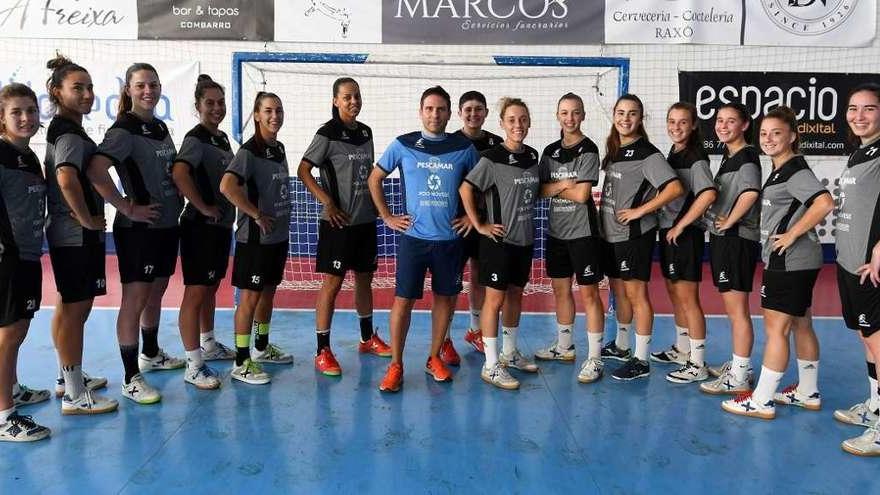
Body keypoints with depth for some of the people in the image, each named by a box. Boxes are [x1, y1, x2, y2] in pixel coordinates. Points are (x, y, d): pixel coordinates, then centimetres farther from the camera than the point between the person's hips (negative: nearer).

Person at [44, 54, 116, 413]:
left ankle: (68, 377, 32)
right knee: (75, 308, -4)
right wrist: (88, 219, -21)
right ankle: (74, 395, 5)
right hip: (78, 235, -10)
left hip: (69, 233, 10)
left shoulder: (63, 129, 15)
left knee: (70, 306, 18)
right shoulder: (71, 134, -16)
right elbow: (67, 179, -34)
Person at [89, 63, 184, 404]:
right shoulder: (125, 129, -13)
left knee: (155, 294, 20)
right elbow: (96, 170, -26)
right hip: (138, 228, -8)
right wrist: (128, 208, -22)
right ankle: (131, 379, 7)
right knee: (135, 299, -2)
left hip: (167, 225, 8)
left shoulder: (161, 127, 11)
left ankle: (151, 354, 38)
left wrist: (178, 201, 11)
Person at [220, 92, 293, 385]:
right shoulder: (250, 151, -15)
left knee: (268, 292, 18)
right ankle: (241, 363, 8)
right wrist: (257, 215, -22)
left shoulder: (279, 148, 10)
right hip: (255, 237, -8)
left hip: (278, 235, 8)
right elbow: (227, 186, -29)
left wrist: (281, 221, 11)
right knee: (250, 296, -1)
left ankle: (262, 347, 34)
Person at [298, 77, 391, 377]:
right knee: (332, 283, -3)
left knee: (365, 279, 17)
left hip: (366, 220, 7)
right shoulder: (328, 133, -9)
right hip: (339, 221, -7)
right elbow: (303, 170, -12)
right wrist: (328, 202, -17)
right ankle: (323, 352, 6)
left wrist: (376, 204, 10)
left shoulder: (365, 132, 10)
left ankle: (368, 338, 32)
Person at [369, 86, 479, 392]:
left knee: (445, 297, 10)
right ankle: (395, 365, 10)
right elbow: (374, 179, 9)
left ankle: (434, 358, 26)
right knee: (403, 299, -1)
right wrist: (387, 217, 3)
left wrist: (473, 217, 4)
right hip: (413, 237, -1)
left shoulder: (464, 148, 2)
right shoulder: (402, 145, 0)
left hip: (450, 238, 2)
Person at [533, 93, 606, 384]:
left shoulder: (588, 150, -9)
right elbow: (541, 190, 2)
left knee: (588, 293, -1)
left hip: (582, 231, -6)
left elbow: (582, 194, -17)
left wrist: (553, 188, -6)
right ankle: (564, 346, 31)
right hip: (556, 230, 6)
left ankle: (594, 358, 5)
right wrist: (563, 185, -14)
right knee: (560, 289, 15)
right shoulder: (551, 151, 9)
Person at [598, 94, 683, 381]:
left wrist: (640, 210, -18)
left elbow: (675, 188, -22)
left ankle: (641, 361, 7)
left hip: (634, 233, -8)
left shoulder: (646, 153, -13)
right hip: (611, 232, 8)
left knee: (636, 293, -2)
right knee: (620, 291, 17)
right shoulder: (614, 150, 11)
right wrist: (603, 203, 8)